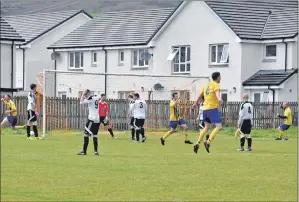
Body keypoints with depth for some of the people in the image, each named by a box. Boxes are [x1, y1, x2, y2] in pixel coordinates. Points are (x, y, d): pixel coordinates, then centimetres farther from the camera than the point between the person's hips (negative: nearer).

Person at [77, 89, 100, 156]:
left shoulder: (90, 98, -10)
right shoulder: (96, 98, 14)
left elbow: (81, 102, -9)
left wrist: (83, 94, 0)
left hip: (92, 119, -8)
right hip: (97, 120, 8)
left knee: (86, 134, -4)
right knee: (95, 135, 11)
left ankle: (84, 151, -7)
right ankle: (96, 151, 7)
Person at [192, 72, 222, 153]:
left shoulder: (207, 85, 19)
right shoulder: (216, 84, -4)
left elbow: (200, 95, 31)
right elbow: (217, 91, -27)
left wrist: (196, 103, 47)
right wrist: (219, 99, -48)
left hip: (205, 108, 8)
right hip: (213, 108, -8)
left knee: (206, 127, 19)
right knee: (219, 126, -10)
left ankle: (197, 143, 12)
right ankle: (208, 142, -21)